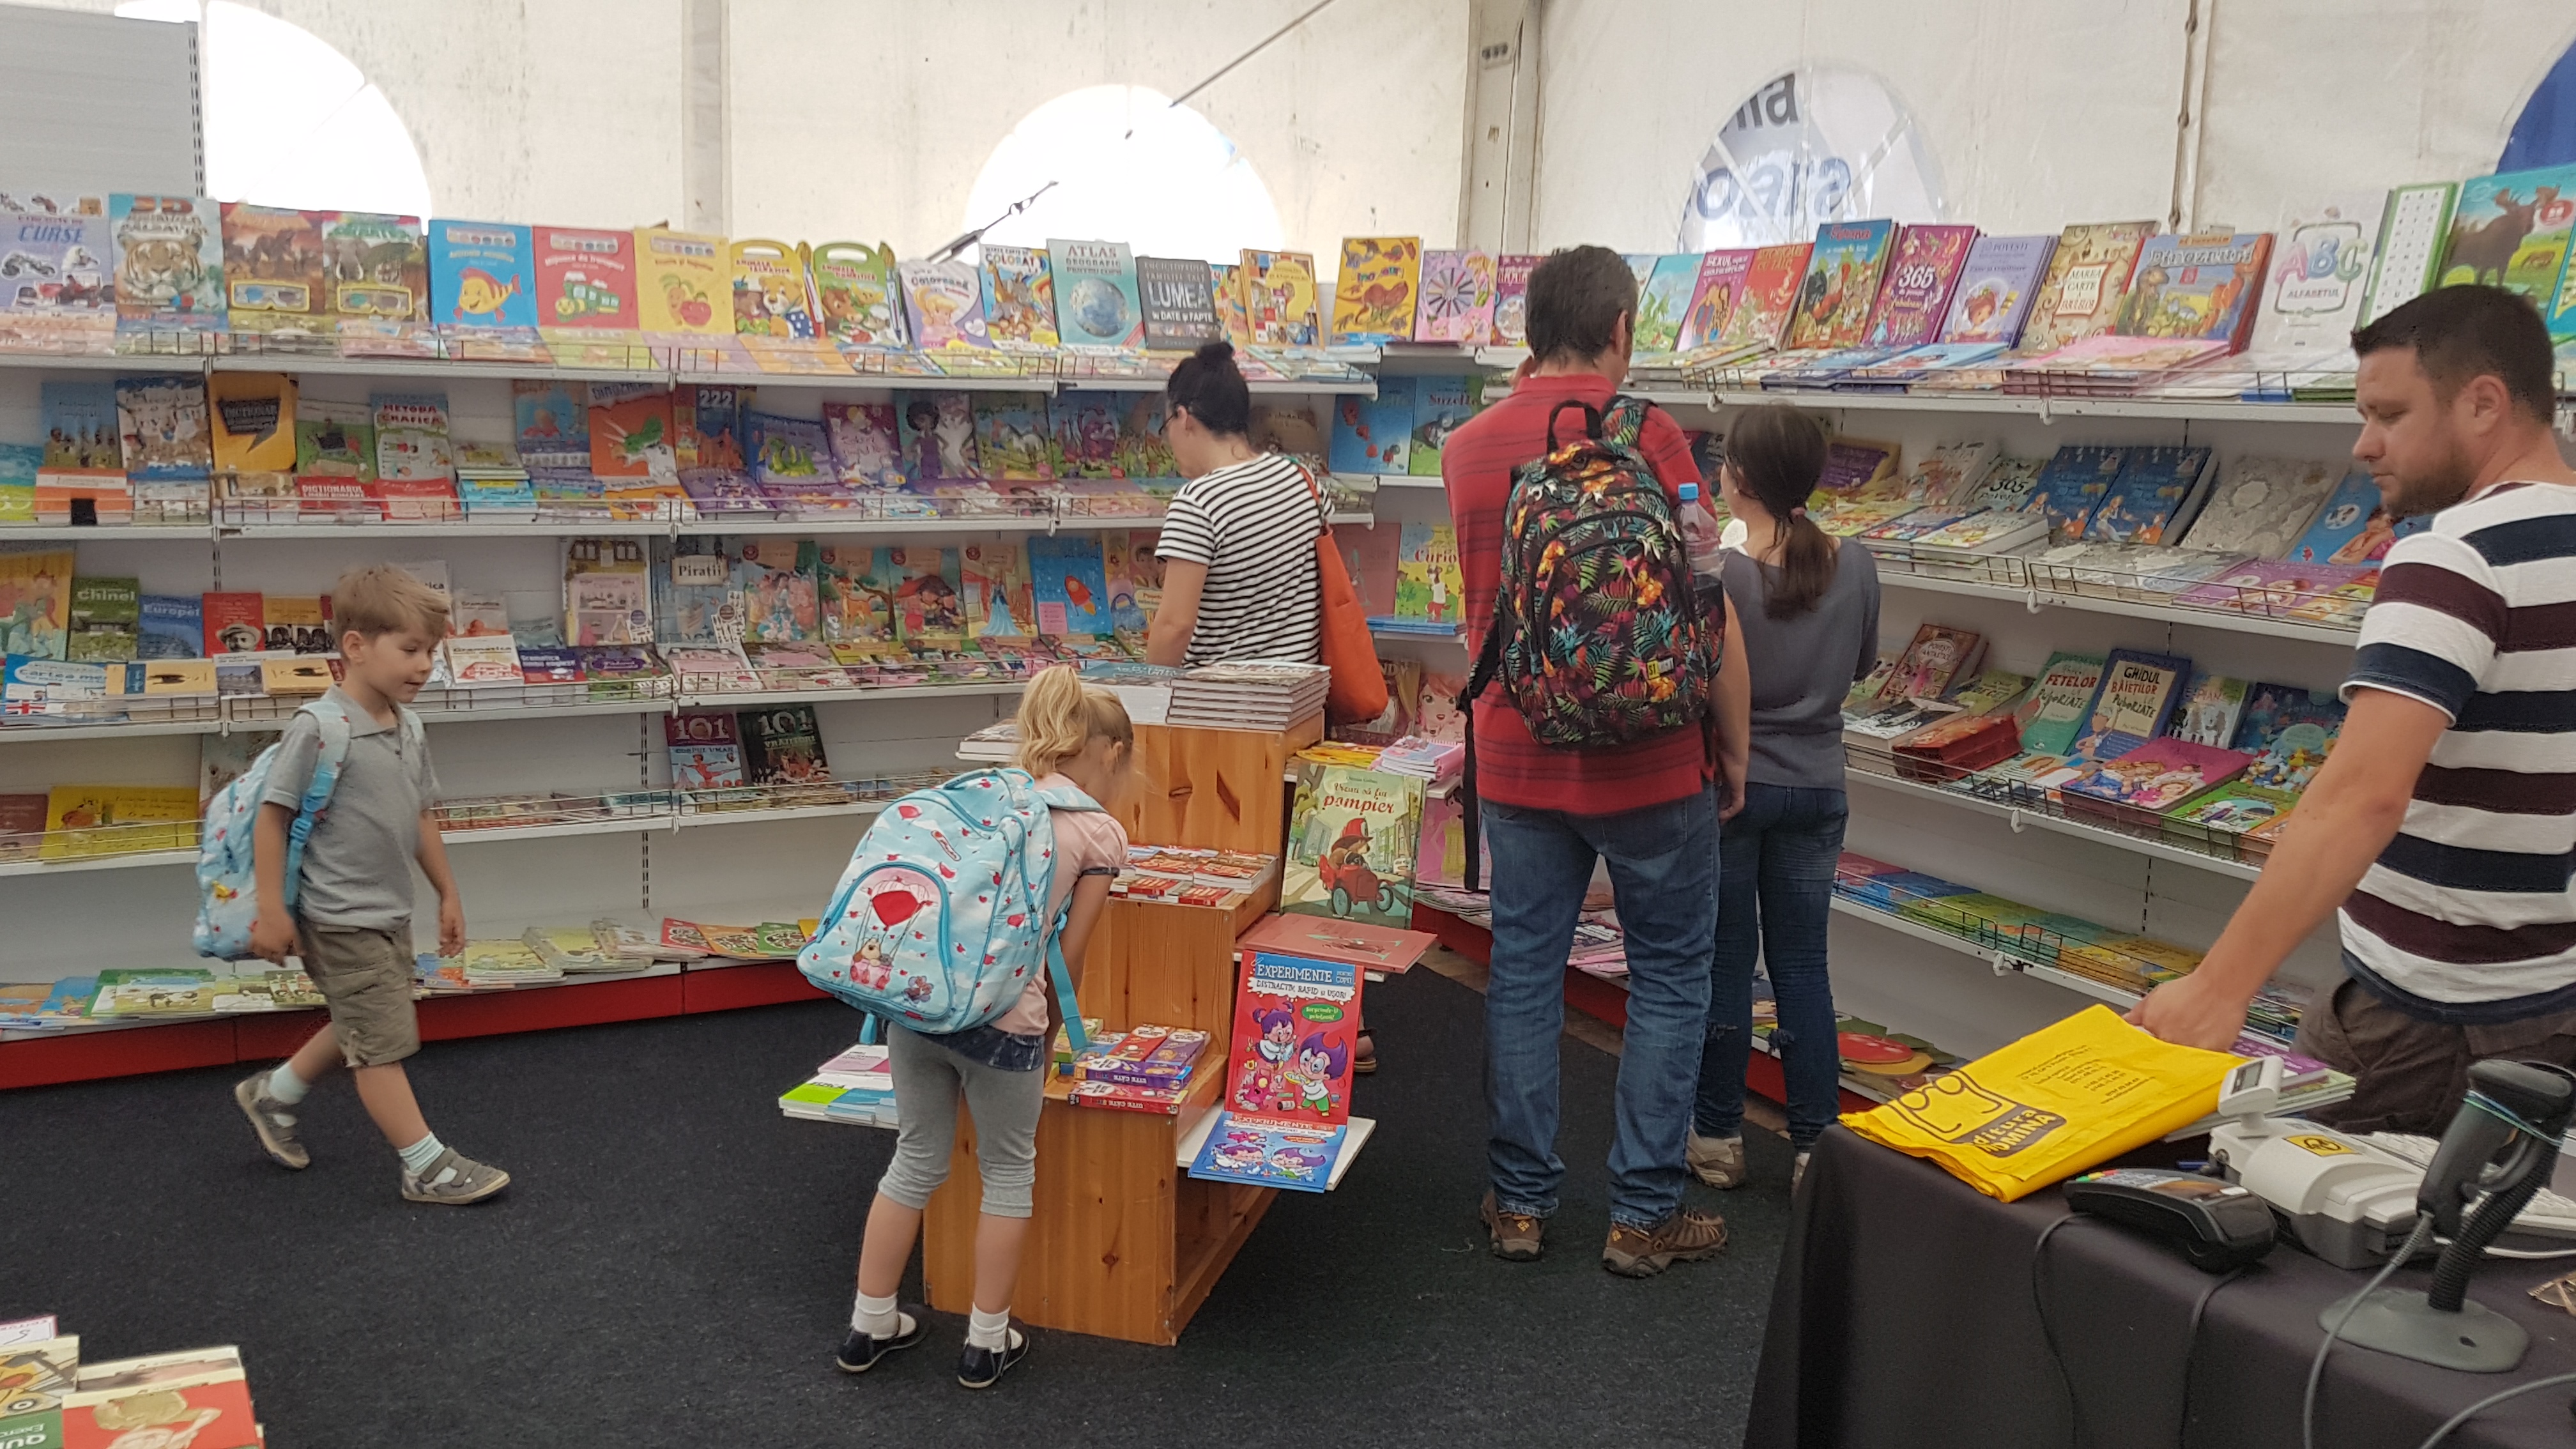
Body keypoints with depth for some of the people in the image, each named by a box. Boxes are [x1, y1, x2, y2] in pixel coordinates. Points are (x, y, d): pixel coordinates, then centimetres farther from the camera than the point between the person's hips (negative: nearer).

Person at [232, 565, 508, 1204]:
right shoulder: (320, 728, -20)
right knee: (382, 1043, -2)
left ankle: (272, 1093, 43)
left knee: (362, 1029, 23)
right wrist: (272, 910, -18)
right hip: (339, 919, -9)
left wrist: (447, 894, 18)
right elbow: (272, 819, -17)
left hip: (390, 913, 9)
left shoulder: (409, 730, 4)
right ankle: (427, 1167, 4)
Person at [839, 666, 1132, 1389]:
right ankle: (987, 1342, 25)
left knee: (918, 1161, 22)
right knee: (1009, 1172, 17)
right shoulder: (1100, 832, 1)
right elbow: (1067, 957, 2)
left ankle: (870, 1326, 32)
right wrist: (1051, 1032, 19)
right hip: (1000, 1013, -5)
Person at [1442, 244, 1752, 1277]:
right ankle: (1644, 1214, 13)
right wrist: (1736, 747, 1)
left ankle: (1519, 1200, 19)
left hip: (1517, 760, 4)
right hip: (1648, 763, -4)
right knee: (1669, 977, 8)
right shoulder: (1646, 436, -11)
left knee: (1523, 969, 12)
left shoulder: (1469, 448, 4)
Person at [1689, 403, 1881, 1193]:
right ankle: (1817, 1145, 15)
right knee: (1802, 965, 11)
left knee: (1725, 962, 9)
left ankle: (1718, 1137, 20)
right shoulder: (1855, 568, -6)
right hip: (1815, 787, 3)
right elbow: (1860, 666, 8)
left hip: (1727, 783, -3)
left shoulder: (1717, 574, -20)